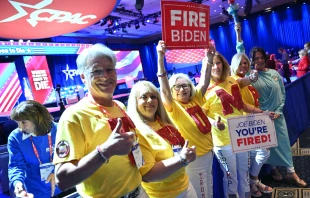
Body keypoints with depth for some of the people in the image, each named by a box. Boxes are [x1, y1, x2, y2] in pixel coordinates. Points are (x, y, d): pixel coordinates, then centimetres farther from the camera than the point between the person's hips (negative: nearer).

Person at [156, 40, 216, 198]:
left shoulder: (196, 99, 1)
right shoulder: (173, 107, -15)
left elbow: (205, 80, -5)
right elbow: (164, 88, -30)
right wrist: (160, 57, -41)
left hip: (208, 152, 6)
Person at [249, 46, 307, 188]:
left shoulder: (274, 73, 3)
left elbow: (283, 93, 6)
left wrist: (278, 110, -5)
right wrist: (264, 113, -14)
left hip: (278, 114, 3)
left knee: (284, 141, 7)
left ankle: (291, 172, 19)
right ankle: (273, 169, 28)